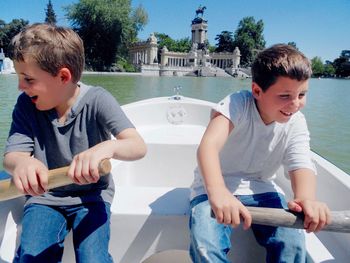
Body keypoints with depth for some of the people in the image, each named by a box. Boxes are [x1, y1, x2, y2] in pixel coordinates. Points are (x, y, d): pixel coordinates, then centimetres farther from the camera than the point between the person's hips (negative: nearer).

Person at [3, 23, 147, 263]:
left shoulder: (97, 100, -18)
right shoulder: (26, 104, -7)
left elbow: (138, 146, -29)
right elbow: (12, 155, -15)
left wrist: (108, 147, -53)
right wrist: (22, 163, -41)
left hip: (91, 195, -2)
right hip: (44, 196, 3)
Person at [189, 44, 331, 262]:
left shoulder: (296, 123, -7)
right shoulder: (238, 105, -21)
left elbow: (301, 164, -22)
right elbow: (209, 144, -38)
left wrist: (306, 197, -46)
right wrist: (217, 192, -57)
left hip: (260, 189, 4)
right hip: (216, 187, -3)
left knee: (293, 242, -20)